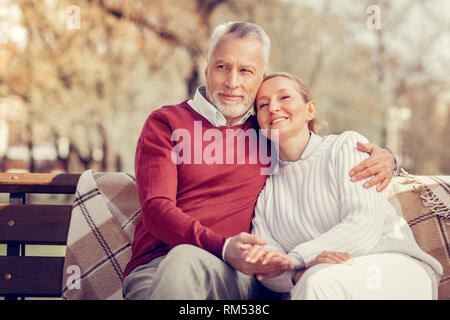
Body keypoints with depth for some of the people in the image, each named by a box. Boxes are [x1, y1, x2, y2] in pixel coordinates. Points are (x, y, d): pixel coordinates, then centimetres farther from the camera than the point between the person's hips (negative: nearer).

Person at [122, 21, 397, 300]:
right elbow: (156, 209, -3)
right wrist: (224, 247, -22)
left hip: (232, 275, 2)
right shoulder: (165, 123, 10)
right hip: (154, 268, -2)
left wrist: (383, 157, 7)